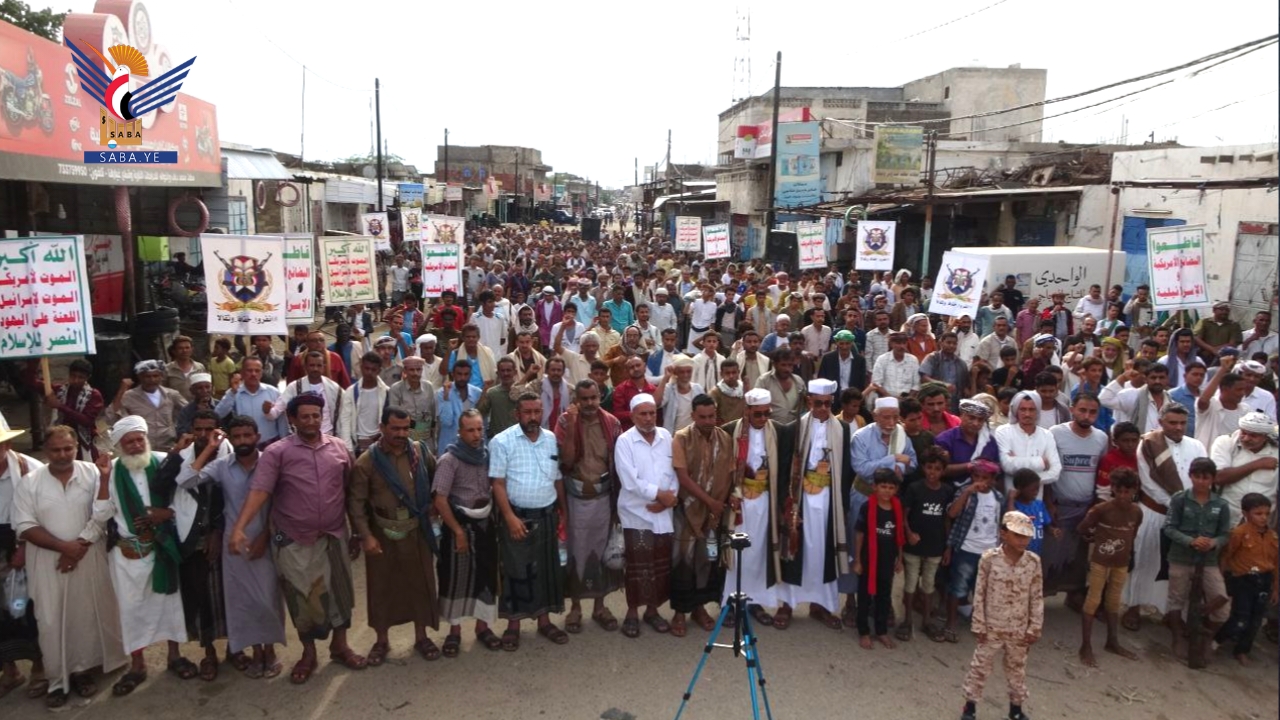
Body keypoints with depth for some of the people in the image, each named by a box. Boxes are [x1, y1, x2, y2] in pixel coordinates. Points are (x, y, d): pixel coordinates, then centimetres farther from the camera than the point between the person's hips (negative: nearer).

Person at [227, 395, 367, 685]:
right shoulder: (277, 453, -9)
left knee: (339, 592, 12)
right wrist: (239, 527, -32)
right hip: (294, 541, -2)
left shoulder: (339, 448, 1)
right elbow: (259, 490, -19)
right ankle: (308, 653, 30)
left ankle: (340, 645, 33)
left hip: (334, 537, 2)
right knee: (301, 598, 10)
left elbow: (352, 492, 6)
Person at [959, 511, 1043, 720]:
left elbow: (1036, 598, -1)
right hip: (992, 627, -2)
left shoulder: (1033, 561, -9)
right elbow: (979, 594, -10)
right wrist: (979, 625, -8)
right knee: (980, 667, 9)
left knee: (1017, 669, 19)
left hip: (1019, 629, 2)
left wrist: (1035, 628, 0)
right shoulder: (989, 558, -16)